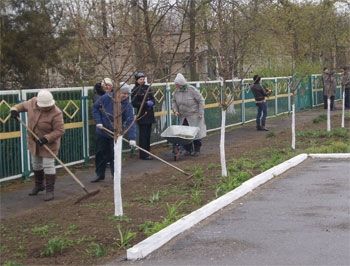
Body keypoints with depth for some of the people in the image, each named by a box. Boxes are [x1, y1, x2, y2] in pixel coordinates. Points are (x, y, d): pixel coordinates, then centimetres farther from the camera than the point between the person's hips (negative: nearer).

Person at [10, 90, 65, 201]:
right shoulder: (32, 102, -14)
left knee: (48, 166, -6)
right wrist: (15, 109, -10)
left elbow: (60, 131, -28)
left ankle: (50, 190, 3)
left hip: (49, 143, -6)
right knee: (36, 165, 20)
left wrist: (46, 138, -35)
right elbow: (23, 105, 8)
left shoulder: (56, 113, -30)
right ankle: (39, 185, 40)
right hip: (34, 142, 6)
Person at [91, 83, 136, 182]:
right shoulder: (105, 98, -15)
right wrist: (98, 121, -10)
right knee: (100, 153, 11)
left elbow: (130, 121, -24)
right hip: (102, 132, 2)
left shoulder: (127, 105, -17)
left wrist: (132, 138, -33)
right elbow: (95, 107, 1)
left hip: (116, 133, -2)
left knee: (114, 155, 1)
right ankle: (100, 174, 25)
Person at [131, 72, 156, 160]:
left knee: (148, 134, 10)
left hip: (150, 113, 6)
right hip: (142, 115, -6)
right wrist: (146, 103, -19)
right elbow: (134, 103, -10)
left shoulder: (147, 88, 13)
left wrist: (152, 102, -5)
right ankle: (143, 154, -3)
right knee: (143, 135, -6)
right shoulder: (135, 90, -6)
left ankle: (147, 152, 17)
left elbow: (153, 99, 19)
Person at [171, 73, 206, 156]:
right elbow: (173, 101, 15)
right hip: (183, 116, 5)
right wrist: (175, 110, -1)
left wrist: (200, 113, -13)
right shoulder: (177, 91, 0)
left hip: (194, 115, -5)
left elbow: (201, 100, -11)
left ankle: (197, 150, 13)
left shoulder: (192, 90, -16)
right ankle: (188, 149, 15)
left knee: (196, 133, 0)